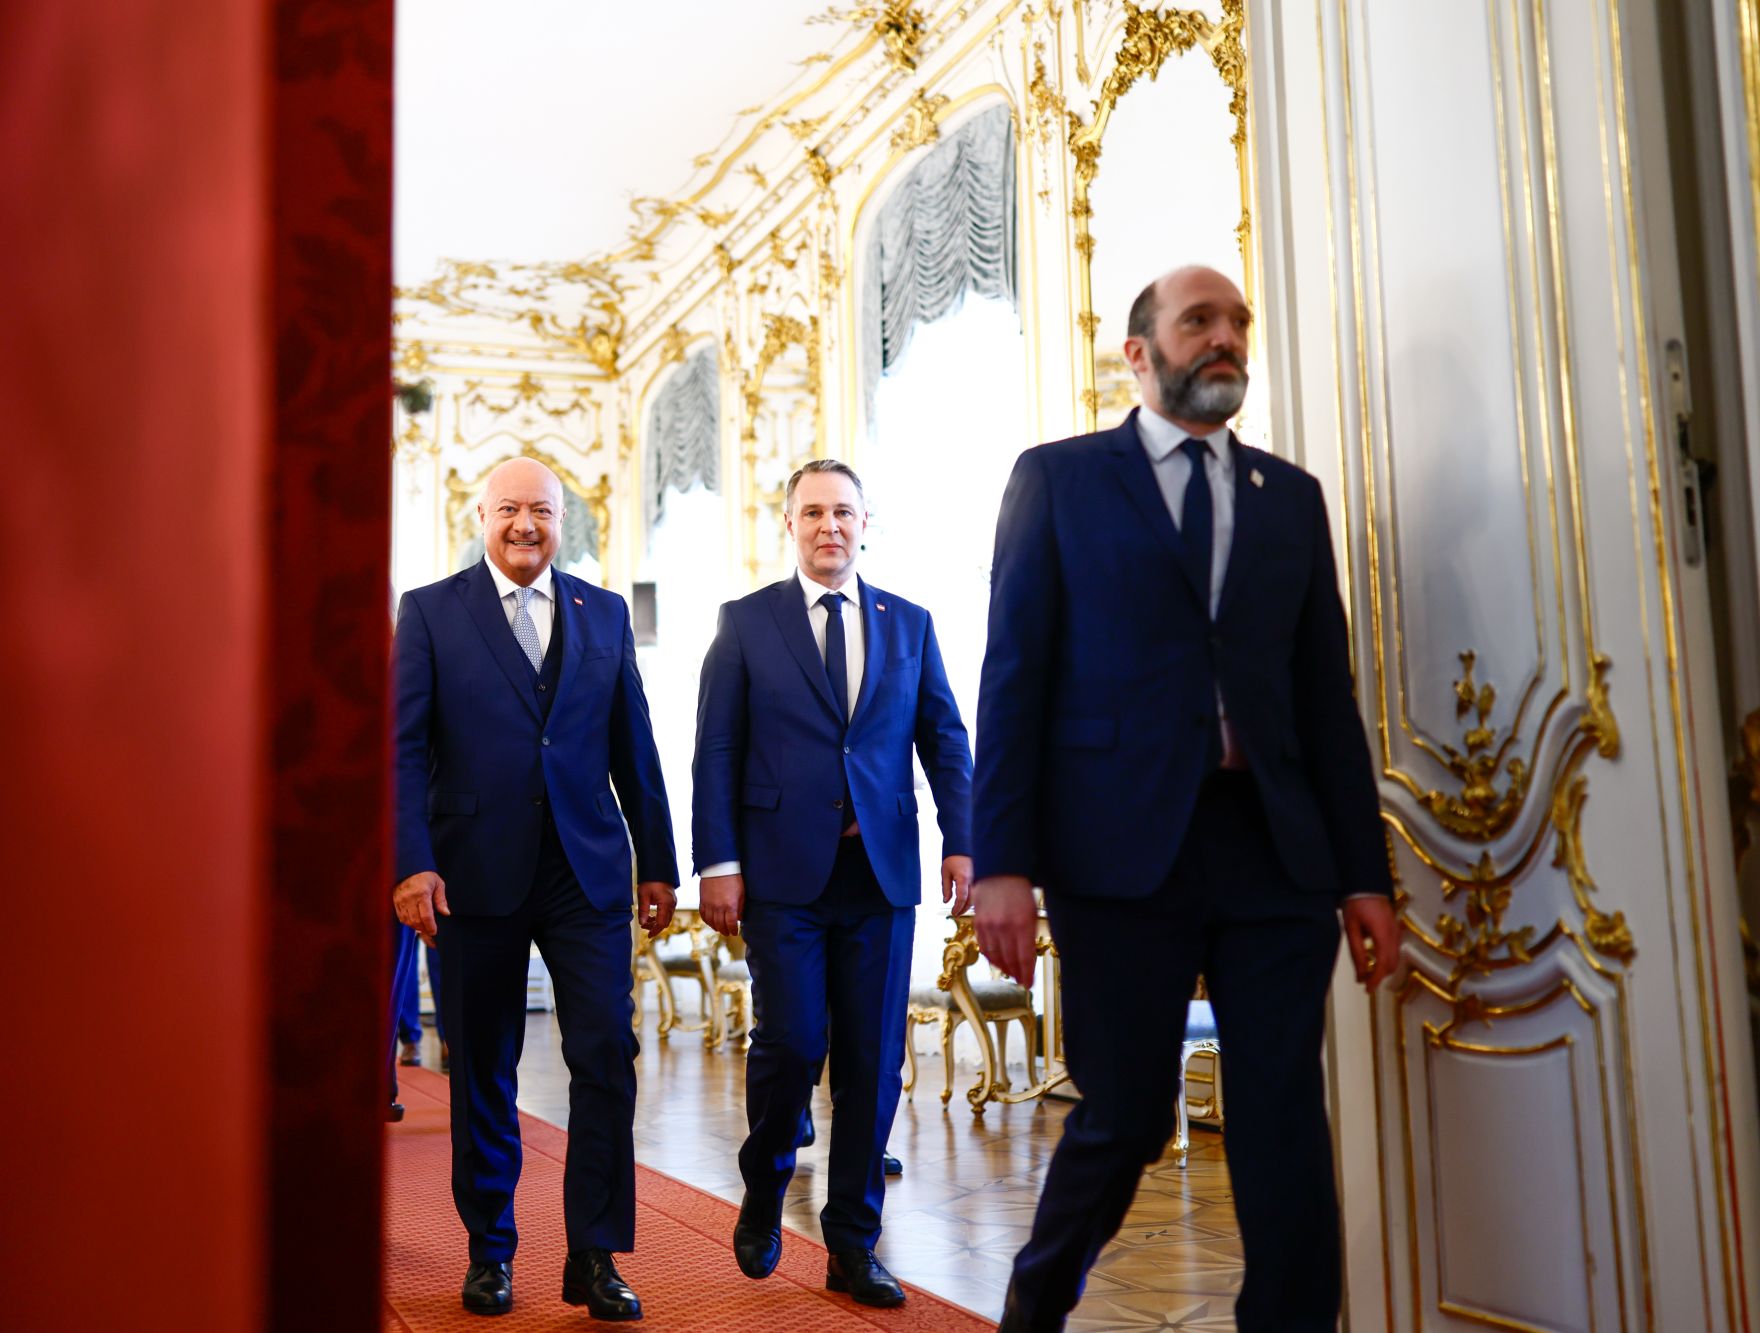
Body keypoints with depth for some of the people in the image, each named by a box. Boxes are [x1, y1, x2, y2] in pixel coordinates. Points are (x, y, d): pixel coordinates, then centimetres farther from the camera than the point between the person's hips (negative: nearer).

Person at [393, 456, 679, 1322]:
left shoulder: (605, 614, 10)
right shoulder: (430, 611, 3)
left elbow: (633, 749, 10)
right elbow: (405, 747, -3)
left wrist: (657, 863, 8)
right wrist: (412, 863, -13)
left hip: (587, 874, 2)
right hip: (476, 873, -1)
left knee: (606, 1057, -4)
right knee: (482, 1071, 9)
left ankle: (594, 1257, 8)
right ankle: (489, 1250, 25)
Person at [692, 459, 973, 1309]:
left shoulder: (909, 624, 12)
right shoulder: (745, 622, 5)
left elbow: (944, 739, 10)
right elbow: (716, 751, 2)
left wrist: (961, 841, -2)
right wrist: (717, 863, -6)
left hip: (882, 872, 3)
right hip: (783, 871, -2)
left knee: (873, 1062, 3)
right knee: (791, 1043, -7)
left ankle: (853, 1245, 16)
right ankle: (764, 1195, 23)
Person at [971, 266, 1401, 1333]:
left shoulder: (1292, 495, 16)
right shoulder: (1059, 477, 7)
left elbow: (1328, 694, 13)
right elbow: (1014, 673, 0)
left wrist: (1365, 874, 7)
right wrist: (1003, 861, -9)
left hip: (1277, 848, 3)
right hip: (1123, 844, -3)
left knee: (1287, 1124, 1)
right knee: (1125, 1117, 3)